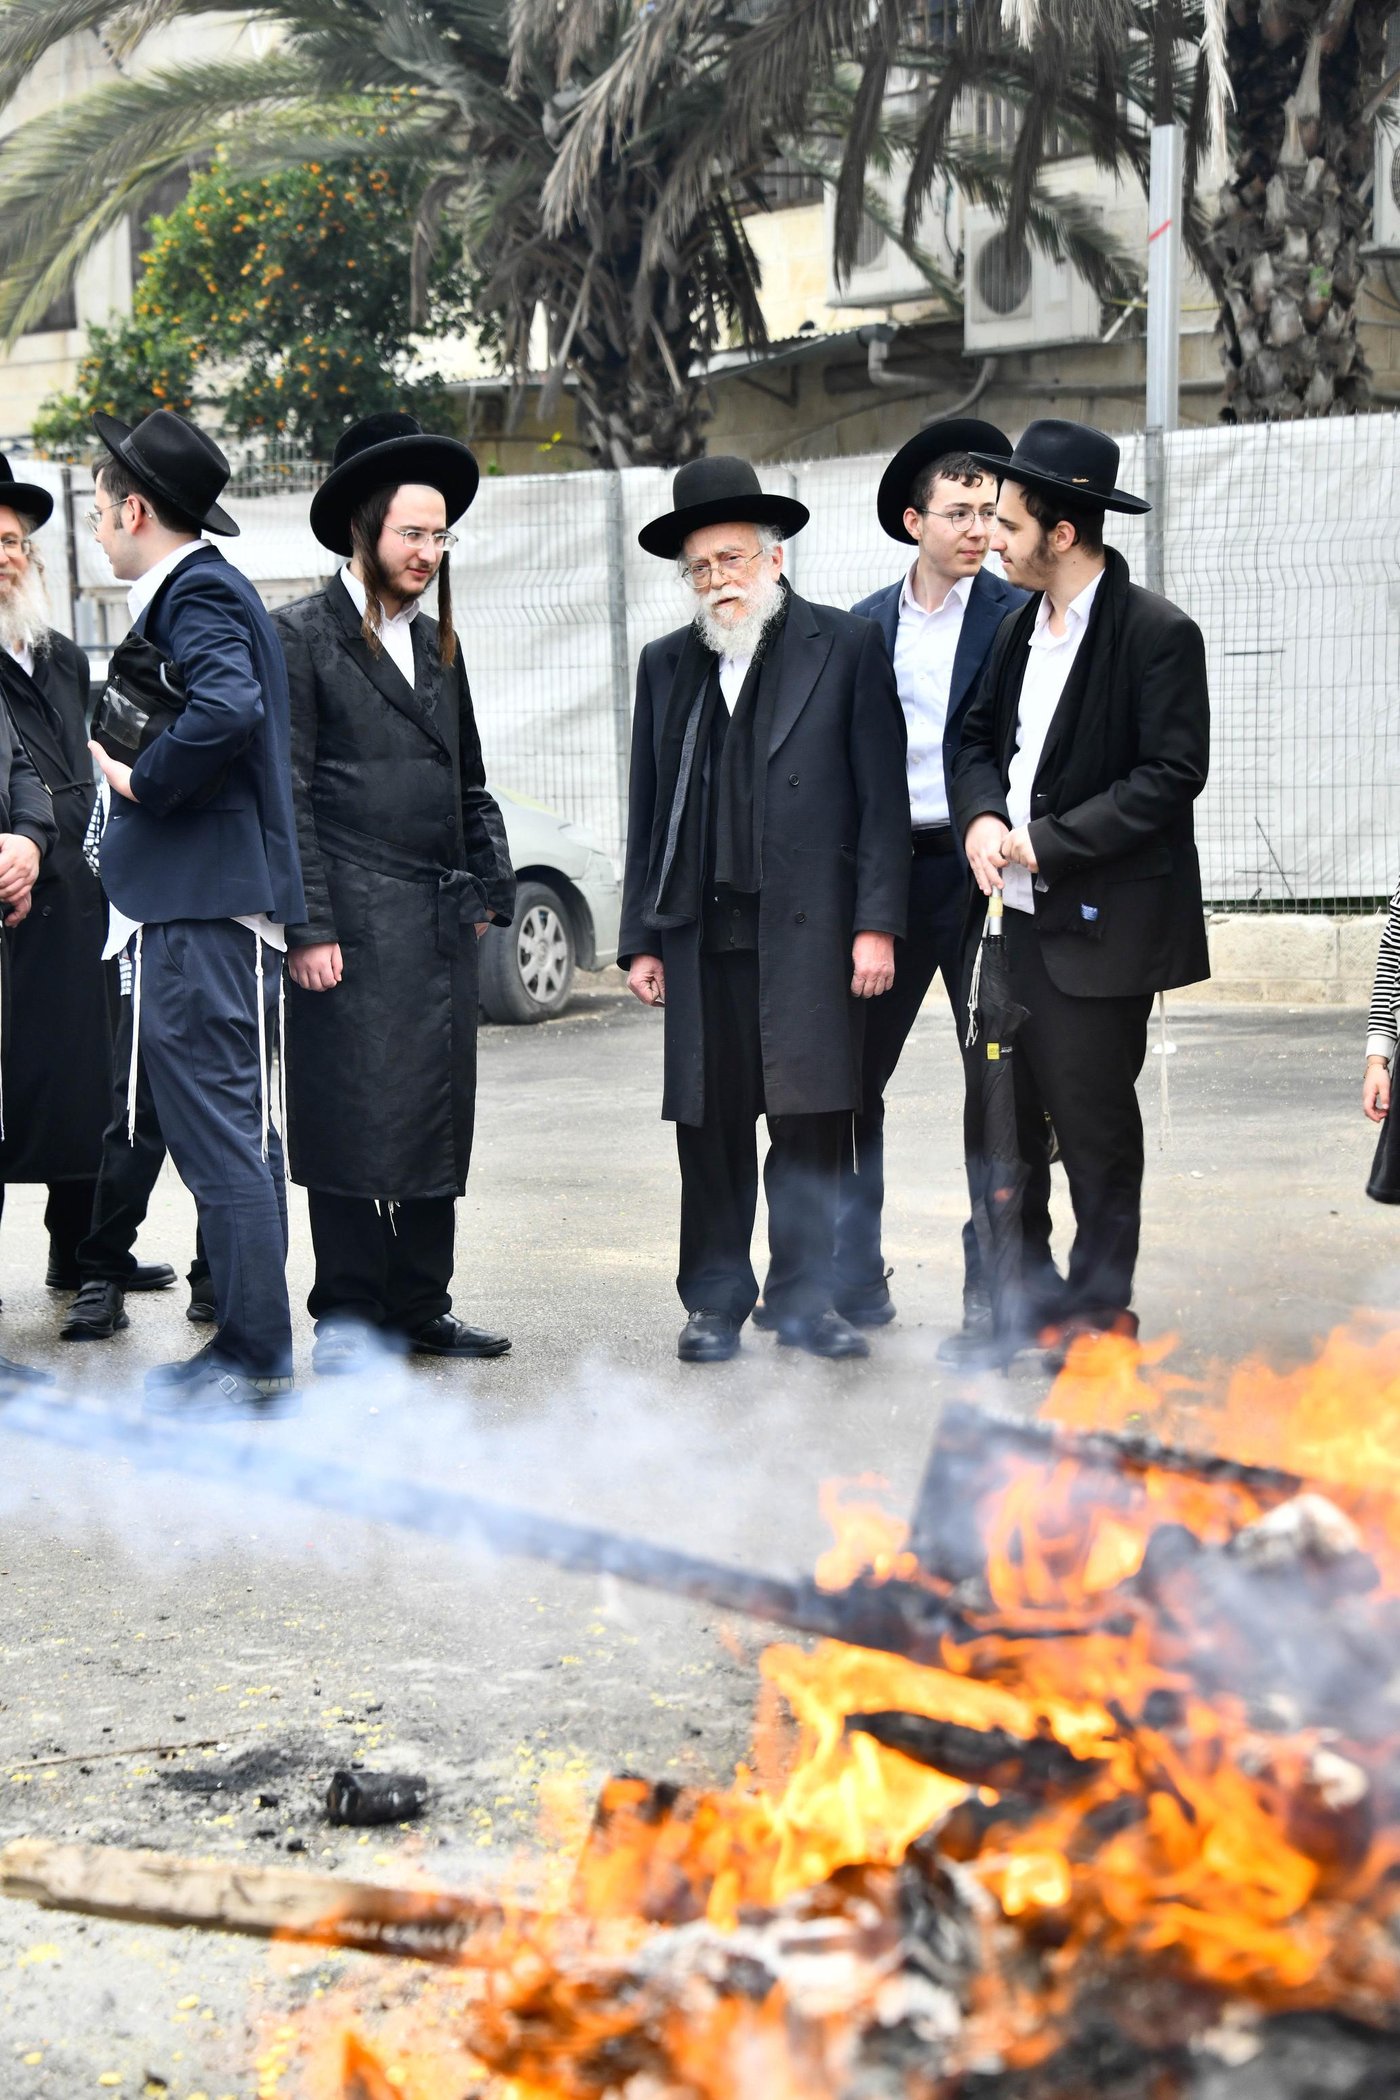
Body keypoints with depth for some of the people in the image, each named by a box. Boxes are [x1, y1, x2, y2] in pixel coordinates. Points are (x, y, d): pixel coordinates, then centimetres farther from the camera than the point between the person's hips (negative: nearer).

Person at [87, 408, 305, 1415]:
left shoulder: (195, 592, -12)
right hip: (216, 904, 11)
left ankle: (256, 1360, -1)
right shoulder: (208, 587, 19)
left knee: (219, 1132, -7)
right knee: (231, 1131, 15)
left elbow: (228, 707, -29)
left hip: (206, 909, -11)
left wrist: (141, 781, -17)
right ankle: (248, 1342, 23)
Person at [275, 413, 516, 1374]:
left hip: (444, 925, 7)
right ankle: (347, 1318, 4)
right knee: (354, 1122, -5)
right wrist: (308, 927, -13)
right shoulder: (303, 636, -3)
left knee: (437, 1121, 9)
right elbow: (286, 793, -8)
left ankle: (421, 1304, 17)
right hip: (355, 927, -6)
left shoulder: (438, 644, 17)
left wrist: (491, 888, 12)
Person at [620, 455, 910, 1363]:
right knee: (711, 1125, 5)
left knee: (811, 1119, -1)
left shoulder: (846, 648, 3)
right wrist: (642, 939, 9)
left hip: (810, 932, -3)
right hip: (703, 932, 3)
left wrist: (876, 924, -7)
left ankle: (806, 1298, 9)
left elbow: (882, 800, 0)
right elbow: (649, 813, 15)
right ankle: (717, 1303, 14)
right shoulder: (668, 665, 15)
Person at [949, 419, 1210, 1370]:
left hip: (1098, 923, -7)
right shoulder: (1023, 625, 12)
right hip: (1015, 910, 7)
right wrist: (981, 819, -3)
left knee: (1092, 1119, 1)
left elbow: (1172, 776, -15)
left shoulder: (1157, 634, -11)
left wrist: (1047, 842, -17)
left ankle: (1101, 1306, 16)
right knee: (1000, 1112, 10)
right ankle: (1025, 1293, 23)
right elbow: (980, 737, 19)